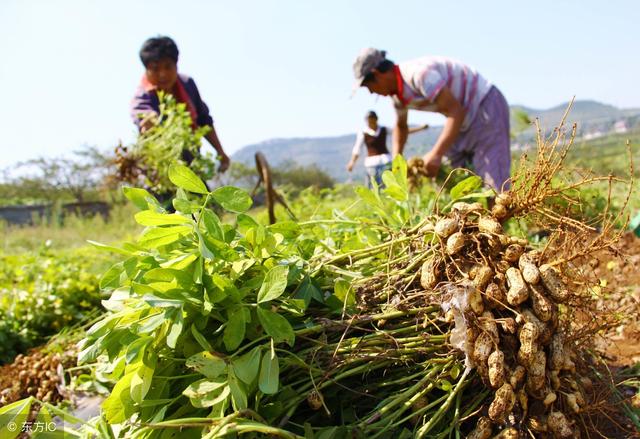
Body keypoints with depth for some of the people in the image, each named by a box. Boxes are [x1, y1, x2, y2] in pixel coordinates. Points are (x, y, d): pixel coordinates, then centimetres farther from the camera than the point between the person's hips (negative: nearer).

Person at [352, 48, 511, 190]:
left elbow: (456, 111, -30)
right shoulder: (397, 92, 1)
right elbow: (401, 126, 19)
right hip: (466, 120, 9)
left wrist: (436, 154, -34)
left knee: (491, 183, -17)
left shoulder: (419, 73, -28)